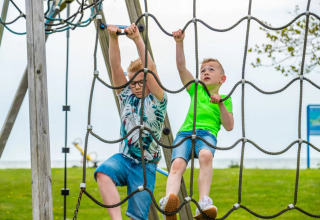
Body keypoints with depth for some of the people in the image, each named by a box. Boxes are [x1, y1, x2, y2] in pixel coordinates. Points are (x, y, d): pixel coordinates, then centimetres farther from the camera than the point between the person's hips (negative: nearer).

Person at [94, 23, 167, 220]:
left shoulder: (157, 100, -3)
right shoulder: (126, 96, 9)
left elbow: (151, 69, -18)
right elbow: (116, 66, -3)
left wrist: (137, 39, -29)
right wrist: (113, 38, -17)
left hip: (145, 165, -3)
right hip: (123, 158, 3)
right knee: (103, 172, -32)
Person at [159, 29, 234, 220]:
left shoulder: (225, 99, 23)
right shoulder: (196, 89, 28)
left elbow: (229, 127, 12)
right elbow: (181, 67, 17)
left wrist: (221, 104, 0)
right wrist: (179, 43, 4)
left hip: (208, 133, -2)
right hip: (186, 131, 2)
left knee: (206, 155, -38)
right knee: (177, 163, -30)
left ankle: (204, 203, -49)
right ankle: (169, 200, -55)